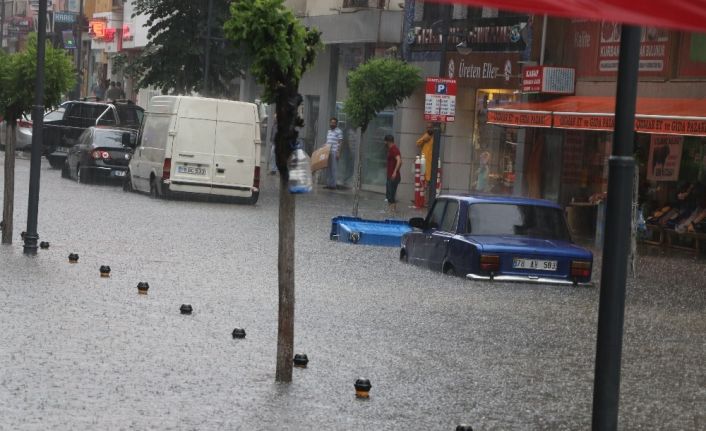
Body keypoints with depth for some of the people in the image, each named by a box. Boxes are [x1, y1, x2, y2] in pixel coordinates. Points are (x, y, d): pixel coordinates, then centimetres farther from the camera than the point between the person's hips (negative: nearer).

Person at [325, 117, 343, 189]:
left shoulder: (339, 132, -5)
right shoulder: (328, 131, 18)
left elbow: (340, 143, -10)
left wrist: (338, 153, -16)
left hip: (334, 152, -7)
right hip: (328, 152, 7)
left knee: (333, 168, -8)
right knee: (329, 168, 8)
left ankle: (333, 184, -7)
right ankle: (329, 183, 11)